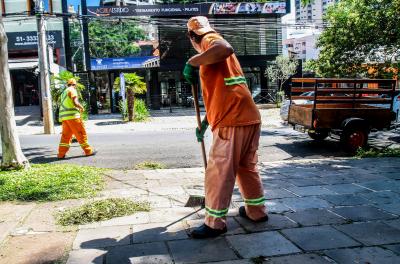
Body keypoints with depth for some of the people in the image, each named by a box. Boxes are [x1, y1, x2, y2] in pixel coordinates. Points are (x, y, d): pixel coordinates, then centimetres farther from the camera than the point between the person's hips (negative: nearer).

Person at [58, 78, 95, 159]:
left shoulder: (64, 92, 24)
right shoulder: (72, 90, -4)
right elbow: (75, 103, -15)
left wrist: (78, 108, 24)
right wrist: (81, 107, 2)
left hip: (64, 116, 8)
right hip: (72, 116, -8)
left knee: (65, 135, 8)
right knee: (81, 133, -1)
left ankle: (61, 154, 4)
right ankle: (88, 151, 3)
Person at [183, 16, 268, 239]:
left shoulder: (210, 39, -1)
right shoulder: (213, 55, 28)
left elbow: (226, 48, -28)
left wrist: (192, 62, -19)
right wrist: (205, 123, 31)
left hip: (233, 120, -10)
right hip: (249, 117, 10)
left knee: (219, 172, -4)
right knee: (247, 167, 19)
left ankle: (215, 223, 2)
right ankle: (257, 211, 29)